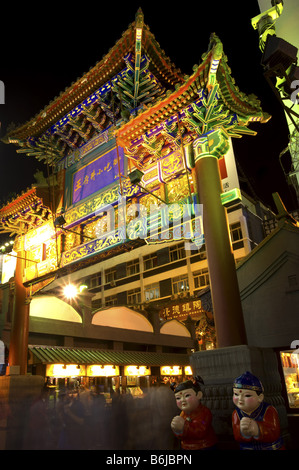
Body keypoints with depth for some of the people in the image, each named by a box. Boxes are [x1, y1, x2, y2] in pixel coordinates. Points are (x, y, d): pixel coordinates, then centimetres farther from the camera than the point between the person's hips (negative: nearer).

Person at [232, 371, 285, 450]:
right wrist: (243, 432, -47)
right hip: (247, 448, 1)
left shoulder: (269, 411, -21)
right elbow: (238, 438, -24)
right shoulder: (236, 414, -14)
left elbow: (274, 434, -33)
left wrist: (257, 430, -51)